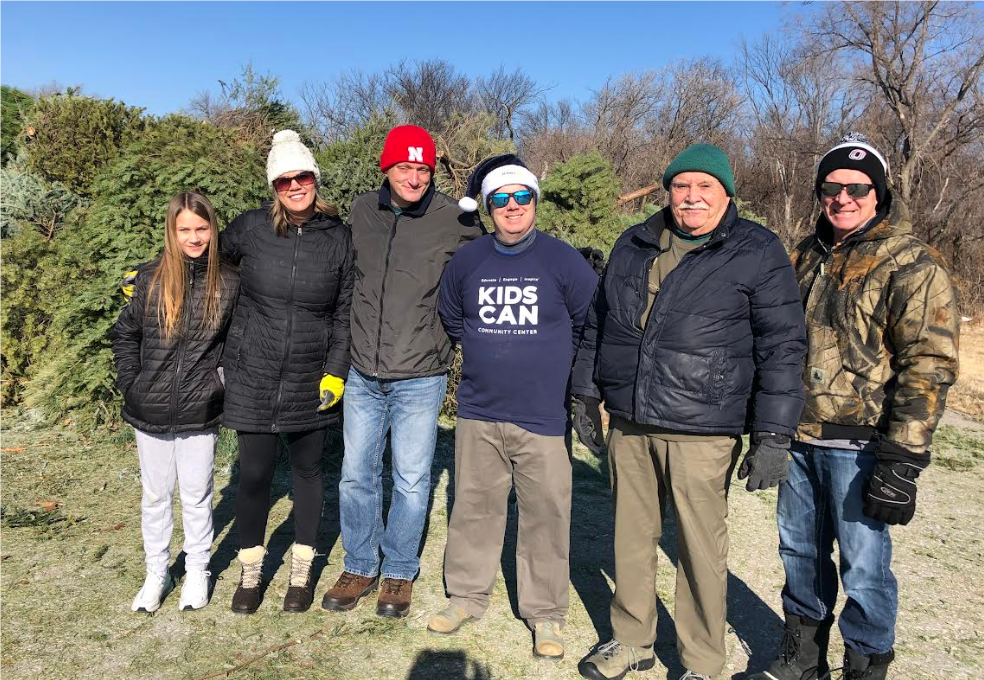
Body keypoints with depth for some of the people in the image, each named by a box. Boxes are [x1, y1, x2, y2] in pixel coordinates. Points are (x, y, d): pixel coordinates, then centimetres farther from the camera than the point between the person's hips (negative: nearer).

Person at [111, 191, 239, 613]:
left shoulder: (229, 283, -5)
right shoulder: (150, 278, -2)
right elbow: (124, 334, 7)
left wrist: (221, 381, -3)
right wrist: (130, 384, 1)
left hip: (200, 414, -1)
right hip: (150, 412, 1)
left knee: (196, 496, 11)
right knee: (155, 495, 14)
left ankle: (198, 572, 29)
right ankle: (156, 574, 31)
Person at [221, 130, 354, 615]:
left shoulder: (338, 238, -3)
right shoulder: (249, 229, -4)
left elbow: (345, 312, 2)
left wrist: (336, 372, -4)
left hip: (310, 380, 1)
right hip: (252, 377, 0)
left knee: (307, 470, 12)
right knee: (254, 474, 5)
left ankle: (302, 573, 30)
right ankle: (250, 573, 28)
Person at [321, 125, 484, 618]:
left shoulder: (454, 221, -8)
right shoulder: (361, 212, 3)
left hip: (420, 379, -3)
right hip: (363, 375, 4)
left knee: (411, 481, 7)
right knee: (356, 476, 12)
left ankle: (399, 573, 27)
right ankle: (359, 568, 31)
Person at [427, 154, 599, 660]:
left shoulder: (563, 261, -6)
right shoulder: (466, 261, 3)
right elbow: (450, 320, 19)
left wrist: (554, 362, 6)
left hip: (544, 417, -3)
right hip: (478, 414, 3)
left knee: (546, 515, 4)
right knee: (473, 507, 14)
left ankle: (545, 612, 21)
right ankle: (467, 595, 32)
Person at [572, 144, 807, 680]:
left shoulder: (757, 252, -3)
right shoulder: (632, 245, 11)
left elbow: (782, 348, -5)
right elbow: (597, 325, 19)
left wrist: (773, 436, -9)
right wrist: (586, 396, 18)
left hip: (702, 434, -4)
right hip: (628, 425, 5)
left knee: (701, 550, 5)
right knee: (631, 538, 15)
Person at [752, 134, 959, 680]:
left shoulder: (912, 266, -9)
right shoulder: (807, 256, 11)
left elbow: (929, 367, -14)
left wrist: (903, 458, -19)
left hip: (858, 445, -6)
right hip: (799, 436, 6)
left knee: (863, 565, 3)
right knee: (800, 550, 17)